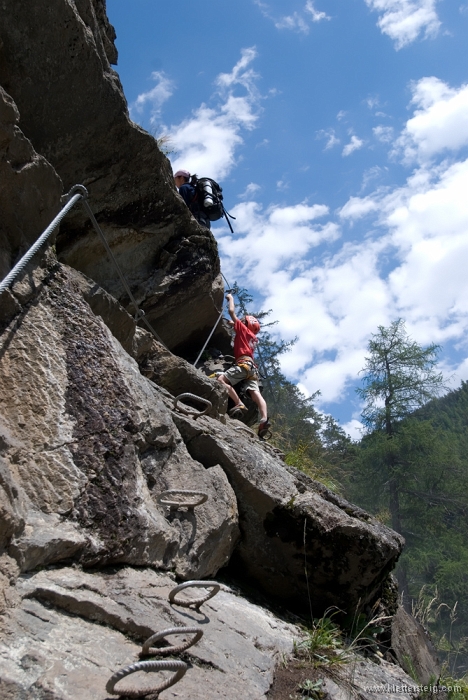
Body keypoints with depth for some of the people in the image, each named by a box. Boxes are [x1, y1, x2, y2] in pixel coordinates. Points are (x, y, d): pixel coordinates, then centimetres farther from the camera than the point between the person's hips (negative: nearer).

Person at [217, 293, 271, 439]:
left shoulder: (243, 329, 11)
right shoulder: (253, 337, 32)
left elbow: (231, 312, 13)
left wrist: (230, 298, 26)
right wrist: (233, 323, 52)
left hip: (243, 363, -8)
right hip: (251, 366, 8)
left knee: (221, 379, -19)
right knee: (255, 392, -10)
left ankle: (239, 404, -29)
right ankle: (264, 419, -29)